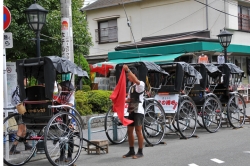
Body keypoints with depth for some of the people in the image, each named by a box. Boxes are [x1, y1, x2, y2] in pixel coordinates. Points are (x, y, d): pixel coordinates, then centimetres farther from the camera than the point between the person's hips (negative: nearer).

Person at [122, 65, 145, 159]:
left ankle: (140, 152, -2)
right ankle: (131, 151, 18)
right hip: (131, 111, 8)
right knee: (129, 131, 9)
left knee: (138, 131, -8)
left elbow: (136, 80, -30)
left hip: (138, 111, -8)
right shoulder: (131, 87, 20)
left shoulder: (141, 84, -6)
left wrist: (128, 70, -32)